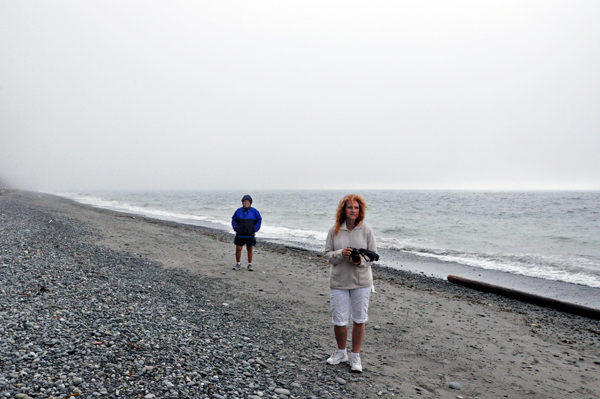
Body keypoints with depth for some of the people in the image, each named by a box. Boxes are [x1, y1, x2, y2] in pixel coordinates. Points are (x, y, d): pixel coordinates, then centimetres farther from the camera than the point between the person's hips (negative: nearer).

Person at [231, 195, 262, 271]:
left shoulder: (254, 211, 0)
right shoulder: (238, 211, 4)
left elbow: (259, 220, 4)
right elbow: (233, 219, 12)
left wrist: (254, 229, -4)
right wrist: (236, 228, -1)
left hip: (250, 235, -1)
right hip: (240, 234, 1)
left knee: (250, 250, 5)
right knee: (238, 249, 0)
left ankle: (250, 265, 17)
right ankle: (238, 264, 15)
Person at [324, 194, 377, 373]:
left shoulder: (366, 230, -2)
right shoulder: (334, 230, 0)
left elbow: (373, 254, 1)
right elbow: (327, 254, 2)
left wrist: (361, 261, -19)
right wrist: (341, 254, -18)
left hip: (361, 281, 0)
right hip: (338, 281, 1)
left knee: (359, 320, 7)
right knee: (338, 320, 5)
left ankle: (355, 356, 25)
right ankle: (341, 352, 31)